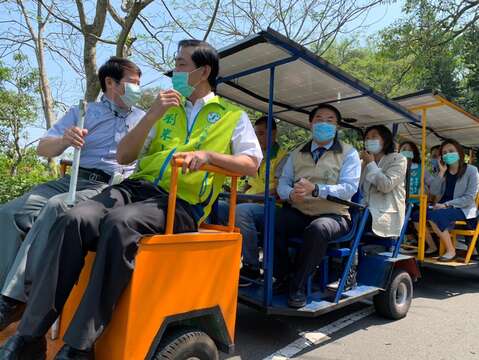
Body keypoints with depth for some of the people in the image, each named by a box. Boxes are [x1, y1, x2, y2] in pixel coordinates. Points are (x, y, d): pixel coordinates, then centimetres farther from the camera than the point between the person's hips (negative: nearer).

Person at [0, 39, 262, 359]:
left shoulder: (234, 116, 14)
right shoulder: (166, 109, 24)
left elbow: (252, 165, 1)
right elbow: (124, 157, 16)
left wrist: (208, 155, -14)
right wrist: (152, 116, 2)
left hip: (181, 203, -4)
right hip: (137, 187, 5)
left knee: (119, 224, -34)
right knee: (73, 221, -24)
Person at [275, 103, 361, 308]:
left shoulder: (348, 153, 5)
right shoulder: (297, 153, 17)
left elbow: (349, 188, -10)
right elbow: (283, 183, 8)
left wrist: (315, 189, -27)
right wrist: (291, 194, -18)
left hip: (333, 215, -3)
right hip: (298, 212, 3)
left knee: (317, 229, -37)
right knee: (273, 221, -27)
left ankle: (298, 286, -15)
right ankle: (280, 276, -4)